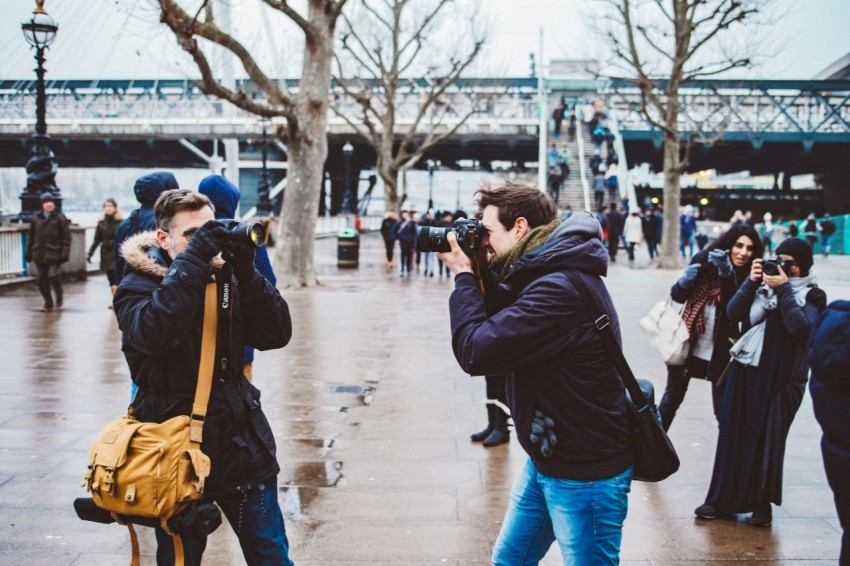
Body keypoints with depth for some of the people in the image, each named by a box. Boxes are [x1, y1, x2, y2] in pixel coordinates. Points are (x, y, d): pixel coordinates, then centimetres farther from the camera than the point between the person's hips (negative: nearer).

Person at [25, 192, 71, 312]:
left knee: (53, 277, -14)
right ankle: (48, 304, 18)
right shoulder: (36, 218, 10)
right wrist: (28, 252, 11)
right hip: (39, 254, 4)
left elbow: (66, 237, -3)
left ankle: (59, 297, 15)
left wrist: (64, 254, -10)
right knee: (42, 280, 4)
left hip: (54, 254, -4)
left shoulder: (60, 218, -1)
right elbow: (30, 236, 14)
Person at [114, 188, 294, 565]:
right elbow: (154, 333, -28)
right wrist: (192, 261, -27)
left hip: (241, 439, 4)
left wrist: (245, 271, -15)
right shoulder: (137, 286, -5)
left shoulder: (225, 277, 5)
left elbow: (276, 334, -5)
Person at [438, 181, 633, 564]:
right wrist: (480, 275, 2)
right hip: (546, 460, 10)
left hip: (586, 474, -10)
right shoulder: (545, 275, 5)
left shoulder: (560, 289, -28)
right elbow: (503, 324, 17)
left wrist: (464, 278, -13)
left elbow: (476, 352, -26)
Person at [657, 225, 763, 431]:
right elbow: (677, 296, 3)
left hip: (720, 352, -2)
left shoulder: (748, 278, -8)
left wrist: (727, 274, -33)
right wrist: (685, 282, -19)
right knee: (671, 398, 15)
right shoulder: (704, 261, -3)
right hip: (688, 345, 2)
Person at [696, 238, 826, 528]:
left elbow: (799, 326, -17)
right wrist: (750, 283, -8)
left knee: (767, 439, 2)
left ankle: (762, 504, 17)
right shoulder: (764, 284, 9)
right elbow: (733, 313, 1)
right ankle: (722, 498, 17)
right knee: (733, 433, 6)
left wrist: (783, 289, -16)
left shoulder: (813, 295, 1)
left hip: (780, 378, -3)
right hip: (745, 371, 3)